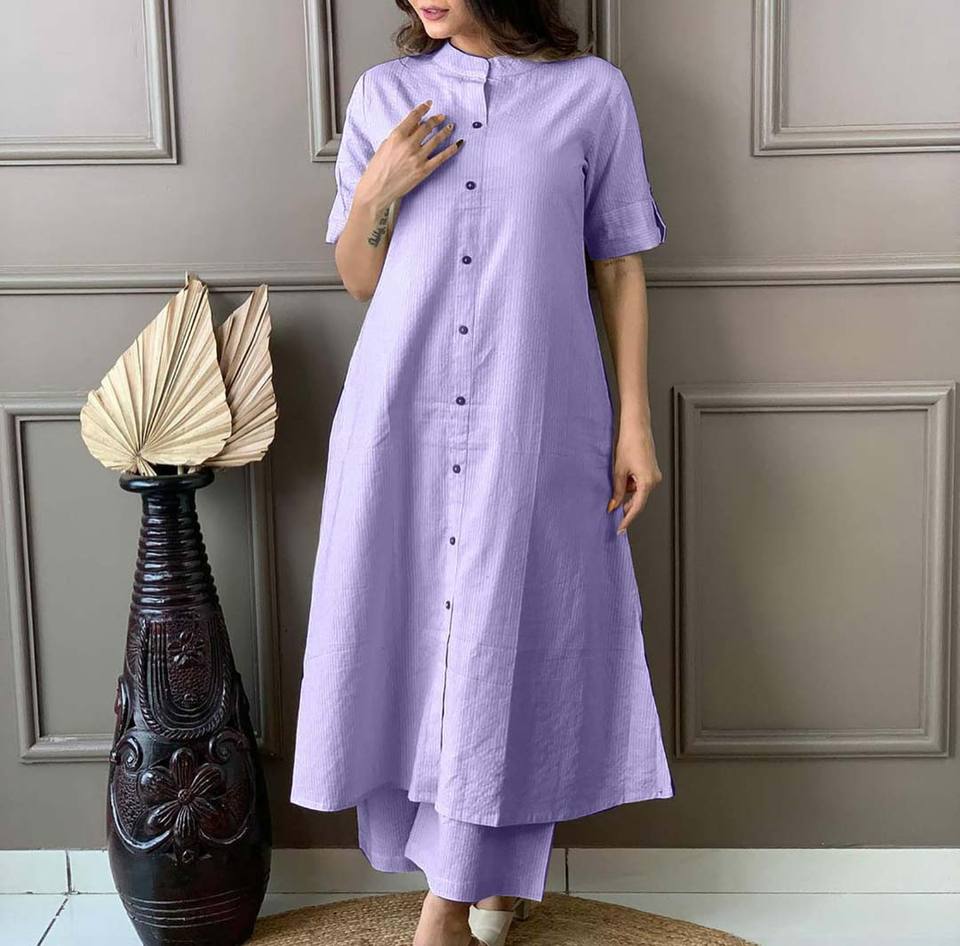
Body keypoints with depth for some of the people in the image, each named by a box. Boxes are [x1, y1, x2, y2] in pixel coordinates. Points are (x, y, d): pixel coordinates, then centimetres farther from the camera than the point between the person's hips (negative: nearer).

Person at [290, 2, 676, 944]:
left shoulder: (592, 92, 3)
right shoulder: (384, 94, 9)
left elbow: (620, 269, 5)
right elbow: (358, 277, 11)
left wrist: (635, 424, 0)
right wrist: (378, 188, -7)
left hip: (534, 423, -2)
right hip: (403, 418, 2)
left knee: (507, 645, 2)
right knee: (415, 631, 6)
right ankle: (476, 868, 26)